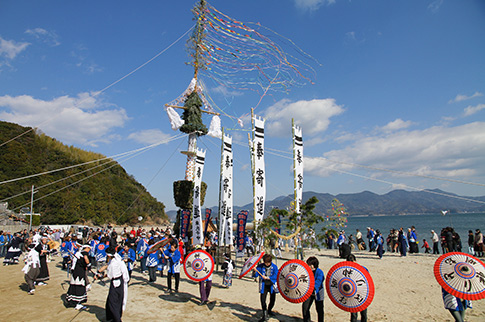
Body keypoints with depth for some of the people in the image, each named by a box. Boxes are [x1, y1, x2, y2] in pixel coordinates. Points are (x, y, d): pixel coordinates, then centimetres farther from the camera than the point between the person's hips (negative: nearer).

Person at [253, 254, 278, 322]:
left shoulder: (274, 267, -8)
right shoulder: (261, 266, -6)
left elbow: (275, 276, -16)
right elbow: (255, 275, -7)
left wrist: (267, 277, -26)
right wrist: (255, 271, -30)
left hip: (272, 285, 0)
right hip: (263, 286, 0)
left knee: (272, 299, 12)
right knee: (262, 299, -9)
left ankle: (269, 310, 41)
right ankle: (265, 315, 6)